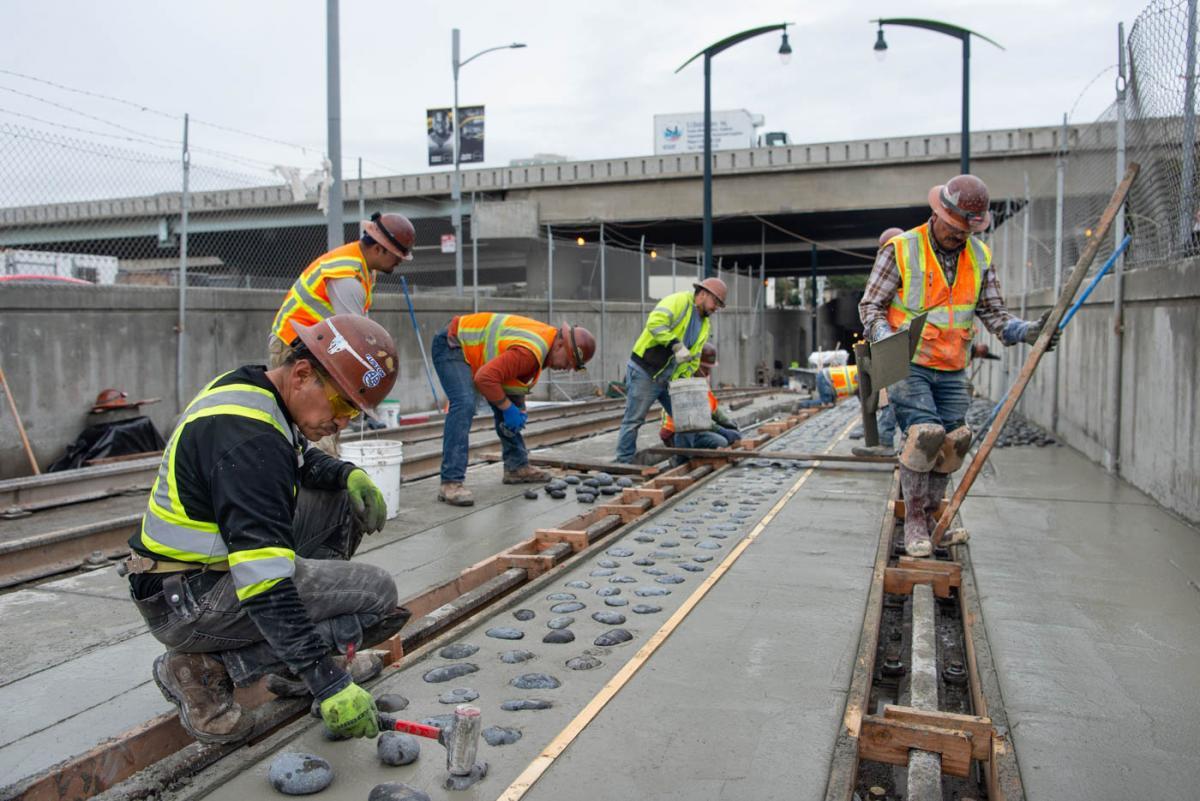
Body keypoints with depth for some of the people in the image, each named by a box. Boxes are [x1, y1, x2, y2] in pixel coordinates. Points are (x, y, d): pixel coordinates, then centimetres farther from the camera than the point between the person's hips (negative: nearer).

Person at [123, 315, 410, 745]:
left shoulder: (246, 388, 3)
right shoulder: (247, 435, -28)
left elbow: (300, 458, 24)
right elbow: (266, 582, -33)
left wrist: (347, 473, 1)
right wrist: (328, 684, -31)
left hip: (196, 566, 10)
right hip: (186, 601, -10)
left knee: (340, 501, 13)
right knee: (377, 593, -14)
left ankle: (296, 663, 14)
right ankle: (205, 669, -6)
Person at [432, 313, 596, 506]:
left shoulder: (547, 337, -2)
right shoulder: (530, 352, -33)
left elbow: (517, 375, 13)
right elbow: (485, 379, -36)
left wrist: (519, 409, 1)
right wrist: (508, 408, -23)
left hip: (471, 347, 10)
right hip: (451, 345, -10)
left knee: (507, 403, 11)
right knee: (464, 405, -27)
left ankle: (516, 466, 21)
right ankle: (451, 483, -29)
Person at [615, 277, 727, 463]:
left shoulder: (705, 325, 14)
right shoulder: (678, 301, -11)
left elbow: (693, 359, 16)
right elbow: (655, 322, -28)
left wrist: (683, 380, 2)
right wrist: (676, 345, -32)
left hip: (668, 379, 8)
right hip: (644, 373, -8)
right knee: (634, 420, -1)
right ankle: (623, 462, 10)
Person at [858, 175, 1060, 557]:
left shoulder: (980, 257, 8)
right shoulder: (900, 249, -7)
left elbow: (993, 312, 10)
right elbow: (871, 305, -5)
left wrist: (1026, 331, -9)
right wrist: (886, 338, -23)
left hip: (951, 370, 5)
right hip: (906, 365, -5)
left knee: (954, 441, 2)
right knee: (925, 432, -21)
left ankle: (929, 515, 21)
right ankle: (913, 520, -6)